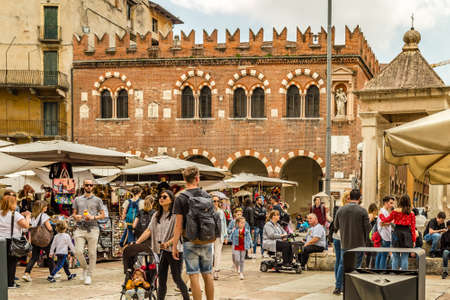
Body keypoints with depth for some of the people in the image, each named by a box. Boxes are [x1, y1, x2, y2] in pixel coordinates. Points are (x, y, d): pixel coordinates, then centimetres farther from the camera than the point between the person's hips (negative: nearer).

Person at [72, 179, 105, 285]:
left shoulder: (97, 200, 10)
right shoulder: (77, 199, 16)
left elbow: (103, 215, 8)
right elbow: (74, 214, 18)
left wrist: (93, 217, -10)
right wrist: (76, 216, -6)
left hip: (92, 229, -1)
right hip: (80, 229, 1)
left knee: (92, 253, -3)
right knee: (78, 251, -11)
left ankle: (89, 275, 7)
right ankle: (85, 268, 15)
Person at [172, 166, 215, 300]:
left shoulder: (181, 198, -7)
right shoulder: (206, 196, 3)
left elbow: (179, 225, -9)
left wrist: (174, 246, -4)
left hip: (190, 242, -4)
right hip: (207, 241, 4)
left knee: (194, 276, -1)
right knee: (208, 275, 12)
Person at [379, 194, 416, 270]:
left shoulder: (395, 211, -2)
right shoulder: (411, 213, 0)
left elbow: (387, 220, 12)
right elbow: (413, 227, 1)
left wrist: (381, 215, 32)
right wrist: (413, 240, 6)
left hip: (397, 232, 0)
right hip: (407, 234, 0)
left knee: (395, 256, 7)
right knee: (405, 257, 6)